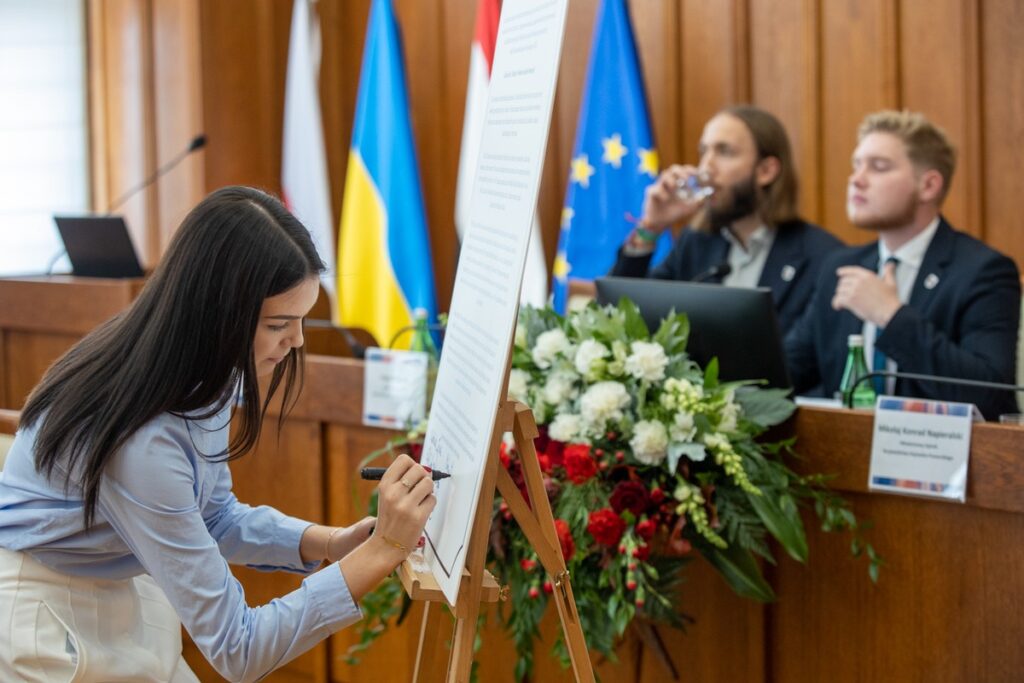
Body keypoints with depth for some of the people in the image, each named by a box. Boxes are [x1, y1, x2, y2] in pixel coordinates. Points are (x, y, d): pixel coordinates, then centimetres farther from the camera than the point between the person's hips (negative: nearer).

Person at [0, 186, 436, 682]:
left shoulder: (204, 376, -10)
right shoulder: (141, 441, -33)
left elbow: (215, 516, 7)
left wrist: (328, 543, -9)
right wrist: (380, 553, -30)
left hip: (122, 597, 8)